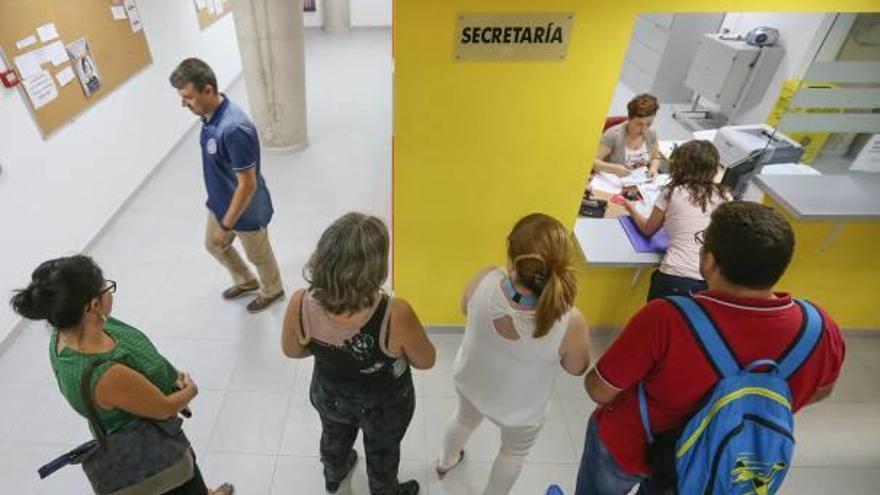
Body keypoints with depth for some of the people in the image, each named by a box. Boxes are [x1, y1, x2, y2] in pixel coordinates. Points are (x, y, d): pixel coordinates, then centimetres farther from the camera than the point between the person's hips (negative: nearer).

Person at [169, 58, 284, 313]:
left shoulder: (234, 129, -35)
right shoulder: (210, 114, -5)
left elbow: (247, 185, -29)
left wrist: (226, 226, -21)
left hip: (247, 210, -9)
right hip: (220, 202, 9)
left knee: (258, 255, 16)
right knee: (213, 244, 28)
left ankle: (272, 291, 45)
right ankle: (246, 281, 52)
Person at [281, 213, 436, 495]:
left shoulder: (300, 305, -30)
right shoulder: (395, 314, -40)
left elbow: (292, 351, -9)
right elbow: (426, 361, -21)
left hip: (330, 398, 3)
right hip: (385, 407, -3)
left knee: (335, 437, 37)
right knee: (381, 452, 30)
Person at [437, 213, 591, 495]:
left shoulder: (484, 281, -33)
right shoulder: (570, 322, -38)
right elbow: (577, 368, -15)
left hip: (470, 382, 3)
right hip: (520, 410, -3)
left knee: (465, 419, 39)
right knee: (514, 453, 33)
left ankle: (446, 461, 69)